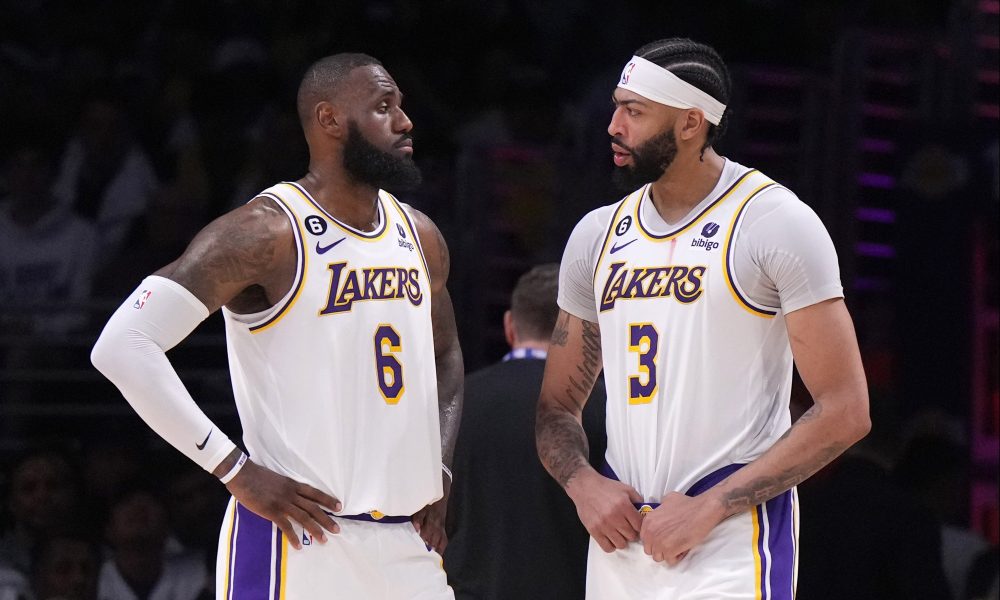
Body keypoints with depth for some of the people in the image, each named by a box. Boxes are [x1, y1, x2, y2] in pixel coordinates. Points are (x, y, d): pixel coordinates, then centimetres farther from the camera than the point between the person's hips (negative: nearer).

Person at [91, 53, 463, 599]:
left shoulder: (419, 237, 12)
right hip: (300, 539, -7)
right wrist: (236, 472, -18)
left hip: (408, 546, 7)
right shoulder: (266, 233, -11)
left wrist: (438, 471, 13)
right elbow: (122, 346, -18)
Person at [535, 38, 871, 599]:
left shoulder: (776, 223, -6)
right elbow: (558, 405, 18)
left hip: (734, 542, -6)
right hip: (620, 538, 6)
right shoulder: (597, 236, 12)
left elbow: (844, 412, -10)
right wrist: (583, 484, -4)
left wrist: (709, 508, -14)